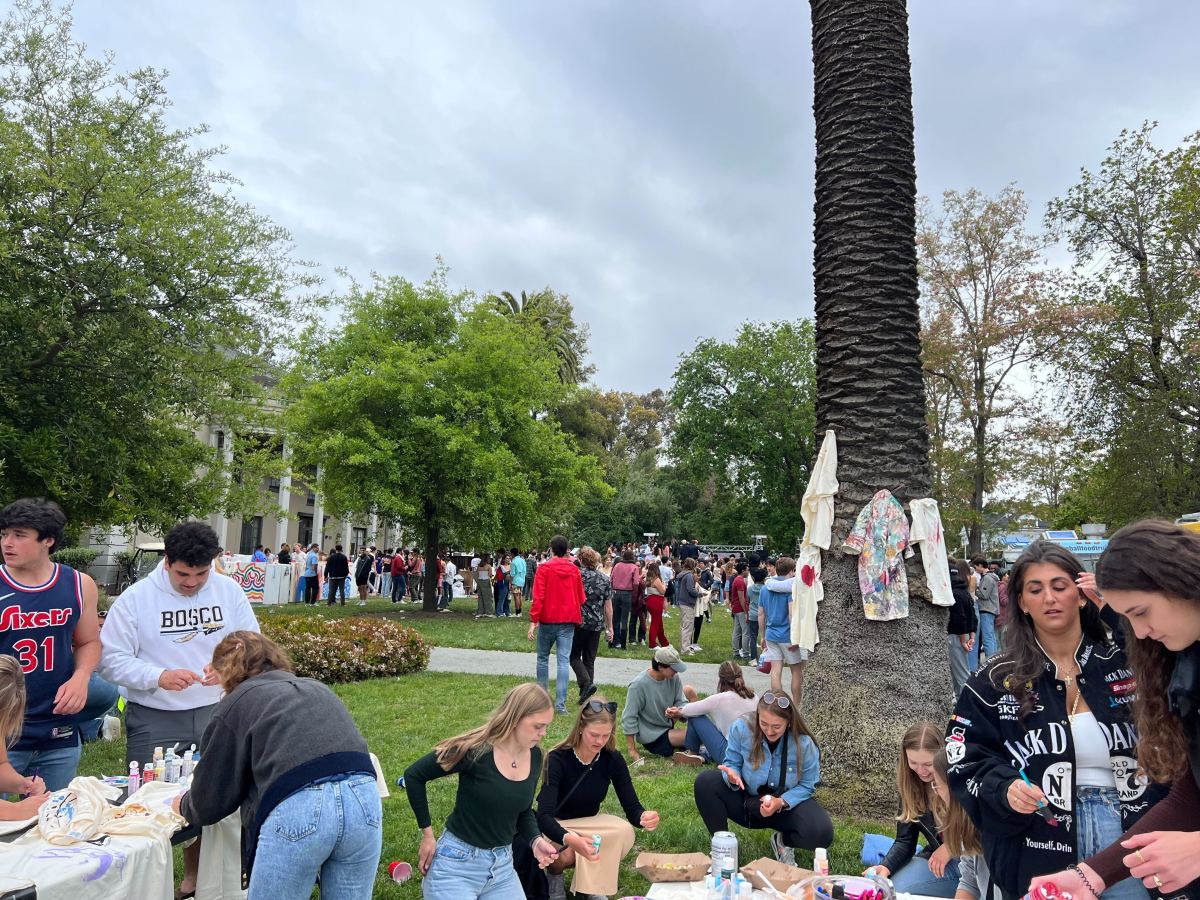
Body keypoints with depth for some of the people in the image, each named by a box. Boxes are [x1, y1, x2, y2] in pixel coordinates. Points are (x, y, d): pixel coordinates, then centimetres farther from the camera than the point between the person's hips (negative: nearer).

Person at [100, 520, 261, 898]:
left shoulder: (229, 590, -3)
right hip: (153, 720, -3)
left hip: (216, 713, 3)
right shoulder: (136, 597, -9)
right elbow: (112, 658, -10)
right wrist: (158, 677, -24)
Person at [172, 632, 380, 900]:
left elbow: (211, 800, 21)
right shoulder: (316, 688, 30)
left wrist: (184, 805, 45)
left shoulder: (234, 705, 16)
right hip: (364, 796, 5)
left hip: (296, 810, -5)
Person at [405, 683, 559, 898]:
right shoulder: (476, 751, -20)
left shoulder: (534, 756, -3)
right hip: (458, 864, -5)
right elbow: (413, 776, -12)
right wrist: (427, 833, -9)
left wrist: (536, 840, -8)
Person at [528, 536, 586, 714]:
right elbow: (580, 597, 9)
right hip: (568, 620, 2)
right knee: (564, 660, 0)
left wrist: (533, 621, -11)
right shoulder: (574, 570, 3)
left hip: (548, 619, -2)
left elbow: (538, 597, -12)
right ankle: (560, 703, -4)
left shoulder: (544, 568, -7)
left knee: (543, 658, 15)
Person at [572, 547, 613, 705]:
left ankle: (587, 683, -12)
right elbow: (608, 606, 4)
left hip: (579, 622, -4)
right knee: (589, 660, 12)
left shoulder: (577, 575, -8)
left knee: (574, 656, 9)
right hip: (597, 624, 4)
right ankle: (585, 694, 13)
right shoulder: (605, 579, 3)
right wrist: (610, 628, 10)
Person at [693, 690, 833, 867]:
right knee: (705, 782, -25)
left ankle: (784, 841, 5)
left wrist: (780, 803, -28)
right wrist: (732, 775, -34)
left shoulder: (804, 744, -22)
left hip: (787, 804, -1)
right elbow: (732, 763, -9)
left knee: (821, 833, -30)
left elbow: (807, 785, -12)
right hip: (746, 800, 1)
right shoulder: (742, 728, -21)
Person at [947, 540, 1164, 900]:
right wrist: (1004, 788, -19)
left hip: (1130, 829, 1)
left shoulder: (1126, 666, 4)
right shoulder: (995, 681, -1)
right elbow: (964, 762, -4)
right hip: (1040, 845, -1)